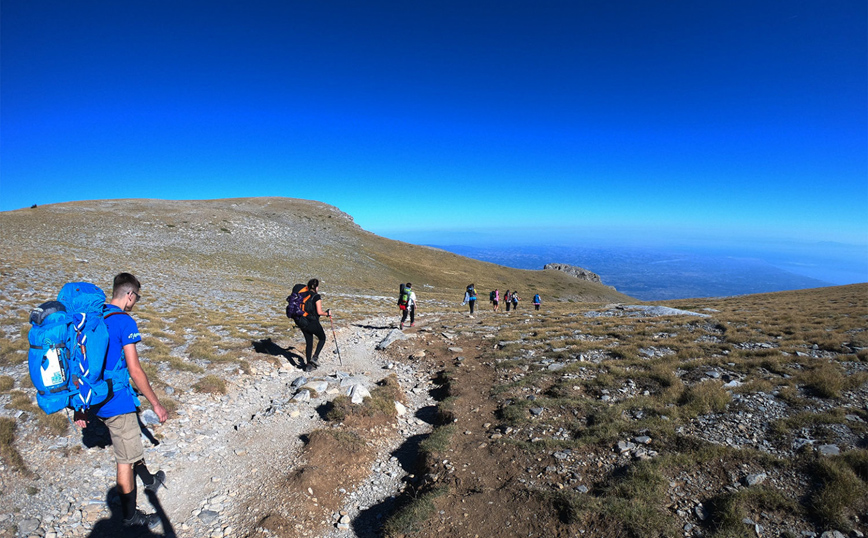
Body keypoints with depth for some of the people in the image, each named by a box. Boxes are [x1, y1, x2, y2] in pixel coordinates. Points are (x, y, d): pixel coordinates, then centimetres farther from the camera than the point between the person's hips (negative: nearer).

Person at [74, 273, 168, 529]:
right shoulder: (125, 322, -21)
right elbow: (135, 370, -21)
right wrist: (156, 404, -12)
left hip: (95, 400, 9)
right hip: (118, 402, -8)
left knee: (132, 442, 28)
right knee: (126, 459, 8)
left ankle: (148, 480, 49)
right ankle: (130, 516, 25)